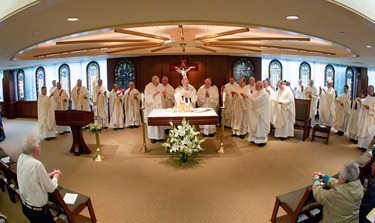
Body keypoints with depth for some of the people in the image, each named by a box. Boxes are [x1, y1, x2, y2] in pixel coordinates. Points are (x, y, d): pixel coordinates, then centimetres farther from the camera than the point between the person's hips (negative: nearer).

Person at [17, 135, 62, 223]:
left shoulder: (21, 157, -8)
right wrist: (55, 178, 0)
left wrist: (49, 175, 5)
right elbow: (51, 188, -17)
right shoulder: (37, 164, -30)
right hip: (37, 210, -8)